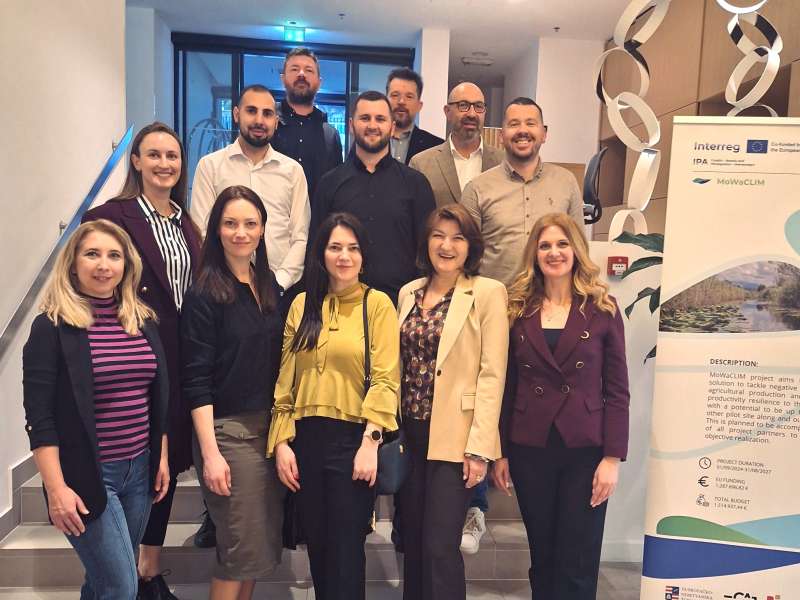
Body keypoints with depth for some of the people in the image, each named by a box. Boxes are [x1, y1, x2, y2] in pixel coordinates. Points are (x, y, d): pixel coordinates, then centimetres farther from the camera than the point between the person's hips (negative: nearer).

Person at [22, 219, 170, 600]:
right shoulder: (52, 327, -9)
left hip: (139, 470, 5)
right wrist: (56, 488, -15)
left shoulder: (143, 321, 7)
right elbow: (39, 417, -11)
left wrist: (162, 458, 11)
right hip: (86, 476, -5)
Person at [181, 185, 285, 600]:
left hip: (270, 426, 6)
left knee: (265, 545, 15)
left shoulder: (269, 287, 8)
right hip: (228, 431, -6)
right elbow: (196, 382, -13)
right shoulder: (204, 295, -10)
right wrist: (210, 454, -16)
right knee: (243, 548, 4)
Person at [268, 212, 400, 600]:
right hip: (306, 437, 4)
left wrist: (370, 442, -15)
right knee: (316, 543, 16)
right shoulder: (302, 304, 8)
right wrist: (282, 441, 1)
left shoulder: (378, 303, -3)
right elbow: (286, 379, 7)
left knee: (346, 549, 4)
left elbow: (385, 378, -9)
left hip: (353, 437, -4)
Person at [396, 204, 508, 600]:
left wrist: (480, 448, -14)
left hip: (454, 438, -5)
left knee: (440, 548, -1)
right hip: (410, 433, 5)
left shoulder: (488, 293, -6)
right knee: (412, 543, 15)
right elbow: (399, 365, 12)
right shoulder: (409, 292, 9)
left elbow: (492, 375, -10)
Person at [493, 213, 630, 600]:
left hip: (585, 450, -2)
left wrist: (613, 457, -8)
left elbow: (616, 390, -2)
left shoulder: (602, 309, -1)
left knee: (578, 565, 6)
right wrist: (500, 452, 4)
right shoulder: (519, 309, 4)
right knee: (542, 557, 15)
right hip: (530, 449, 2)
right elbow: (507, 387, 6)